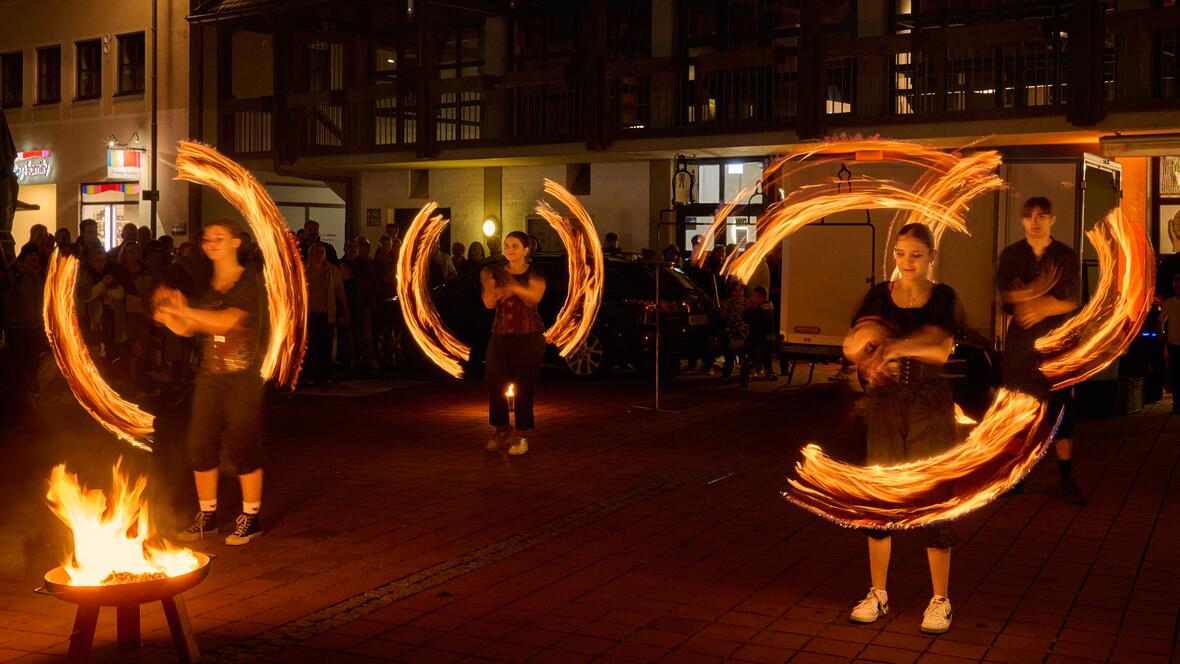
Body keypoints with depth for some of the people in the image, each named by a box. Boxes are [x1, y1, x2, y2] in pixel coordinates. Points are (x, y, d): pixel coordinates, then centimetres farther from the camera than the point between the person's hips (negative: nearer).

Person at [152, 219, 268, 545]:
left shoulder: (250, 281, -7)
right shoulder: (208, 285, 13)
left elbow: (226, 321, -21)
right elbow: (187, 329, 10)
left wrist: (183, 309, -19)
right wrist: (167, 314, -9)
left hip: (243, 377, -6)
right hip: (209, 376, 6)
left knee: (241, 447, -4)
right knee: (199, 445, 5)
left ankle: (251, 518, 11)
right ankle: (206, 517, 18)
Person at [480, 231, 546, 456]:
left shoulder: (534, 273, -1)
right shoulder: (496, 272, 8)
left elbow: (535, 297, -20)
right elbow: (489, 303, -4)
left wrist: (516, 288, -39)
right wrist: (488, 286, -25)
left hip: (529, 336, -4)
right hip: (500, 335, 4)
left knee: (523, 386, -2)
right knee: (493, 382, 1)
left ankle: (521, 436, 9)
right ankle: (501, 429, 21)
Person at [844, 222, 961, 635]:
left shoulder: (943, 298, 0)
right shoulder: (879, 296, 5)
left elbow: (943, 351, -17)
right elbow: (852, 346, -8)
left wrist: (896, 346, -27)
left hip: (930, 407, -2)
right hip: (884, 404, 2)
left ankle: (940, 600, 13)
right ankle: (878, 594, 19)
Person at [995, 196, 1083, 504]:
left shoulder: (1066, 256, 6)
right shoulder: (1011, 255, 8)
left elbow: (1071, 303, -2)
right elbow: (1005, 296, -3)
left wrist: (1037, 309, -14)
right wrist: (1048, 299, -12)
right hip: (1019, 342, 1)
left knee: (1061, 409, -4)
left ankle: (1066, 480, 1)